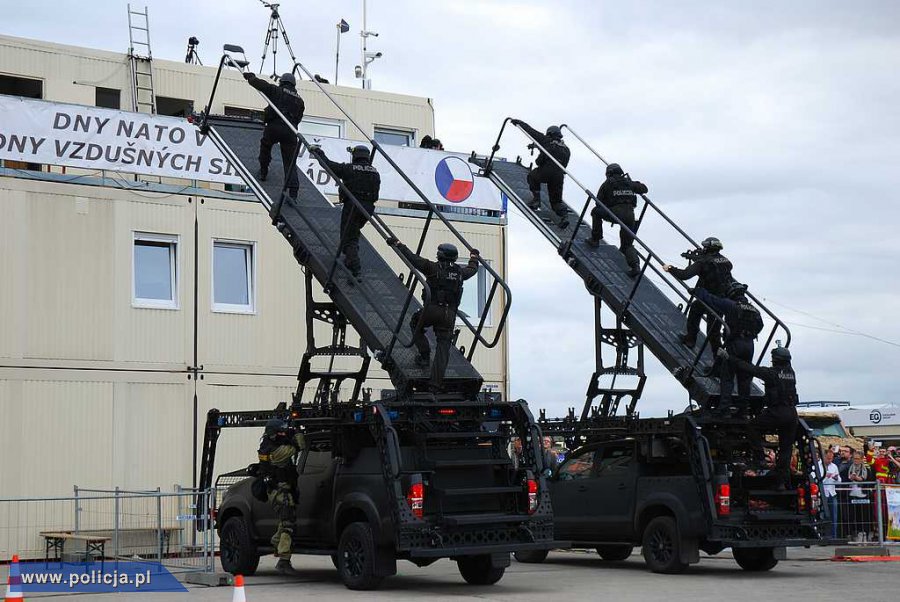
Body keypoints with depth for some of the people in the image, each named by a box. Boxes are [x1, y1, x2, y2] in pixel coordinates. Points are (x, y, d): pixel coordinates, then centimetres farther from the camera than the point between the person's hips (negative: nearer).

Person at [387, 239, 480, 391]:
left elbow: (412, 258, -1)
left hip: (432, 309, -3)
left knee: (415, 324, 27)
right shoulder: (460, 272, 12)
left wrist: (398, 244, 11)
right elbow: (472, 269, 34)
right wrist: (474, 257, 55)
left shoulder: (433, 267, -2)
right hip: (450, 313, 3)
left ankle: (424, 355, 16)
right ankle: (437, 383, -5)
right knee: (443, 346, 2)